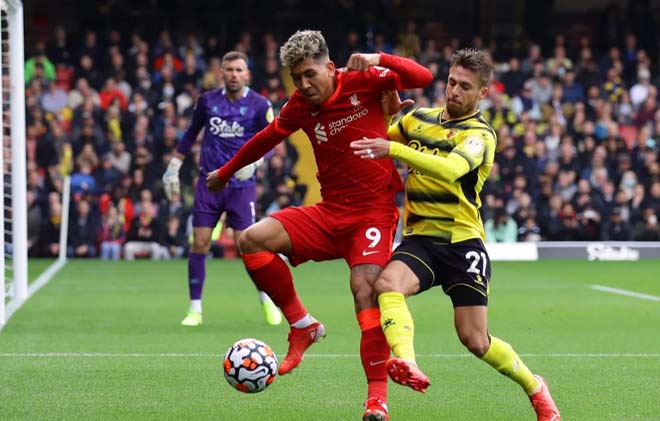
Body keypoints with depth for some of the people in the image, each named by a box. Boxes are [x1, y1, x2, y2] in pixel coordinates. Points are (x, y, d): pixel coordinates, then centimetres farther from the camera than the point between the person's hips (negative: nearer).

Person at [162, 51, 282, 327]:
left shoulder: (259, 105, -4)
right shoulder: (207, 101, 4)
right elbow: (190, 135, 16)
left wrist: (253, 161, -20)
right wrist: (173, 168, 15)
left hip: (241, 185, -2)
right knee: (200, 242, -4)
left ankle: (268, 301, 13)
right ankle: (195, 309, 5)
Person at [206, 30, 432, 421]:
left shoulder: (362, 81, -7)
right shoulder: (300, 106, 4)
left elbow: (423, 77, -12)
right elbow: (266, 138, 21)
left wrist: (379, 60, -27)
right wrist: (225, 173, 32)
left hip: (373, 212, -5)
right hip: (329, 213, 5)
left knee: (366, 290, -24)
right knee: (253, 239, -14)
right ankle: (302, 325, -2)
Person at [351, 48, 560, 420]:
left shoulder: (480, 135, -8)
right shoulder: (419, 119, 10)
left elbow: (451, 169, -29)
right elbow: (380, 138, 30)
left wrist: (394, 149, -38)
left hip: (462, 240, -4)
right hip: (419, 238, 4)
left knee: (475, 340, -5)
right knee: (387, 284, -30)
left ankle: (536, 388, 21)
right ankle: (408, 365, -51)